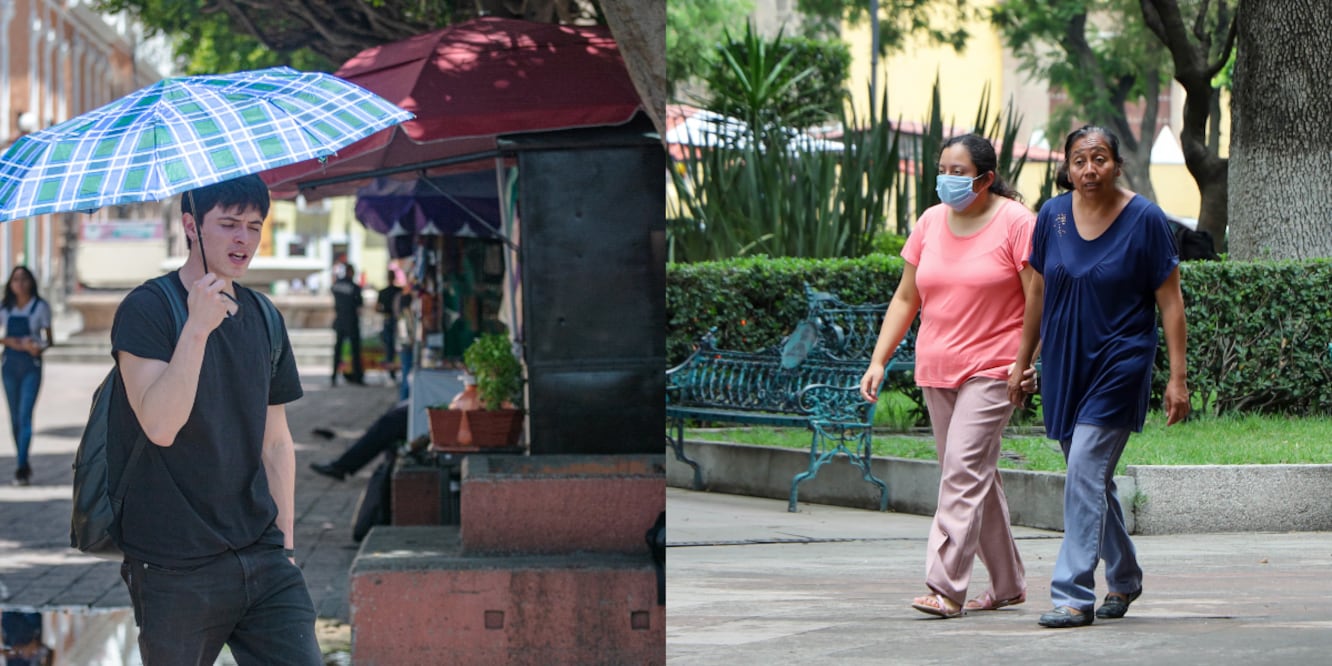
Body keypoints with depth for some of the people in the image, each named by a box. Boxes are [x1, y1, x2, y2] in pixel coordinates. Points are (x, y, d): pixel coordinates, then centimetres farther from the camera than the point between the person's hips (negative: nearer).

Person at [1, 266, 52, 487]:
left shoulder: (40, 306, 0)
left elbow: (48, 338, 5)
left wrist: (40, 348, -17)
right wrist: (18, 344, -12)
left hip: (31, 365, -3)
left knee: (25, 415, -13)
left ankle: (22, 468, -18)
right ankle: (24, 465, 19)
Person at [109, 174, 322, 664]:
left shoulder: (263, 318, 12)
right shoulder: (145, 310, -7)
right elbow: (160, 425, -21)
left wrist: (285, 538, 14)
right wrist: (198, 328, -26)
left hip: (263, 559, 5)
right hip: (174, 568, -5)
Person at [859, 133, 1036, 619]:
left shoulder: (1014, 222, -6)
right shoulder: (931, 222, 10)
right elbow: (905, 299, 13)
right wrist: (878, 361, 6)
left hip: (992, 369, -6)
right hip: (937, 371, 6)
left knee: (964, 469, -16)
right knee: (976, 475, 12)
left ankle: (945, 587, -19)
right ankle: (1008, 584, 23)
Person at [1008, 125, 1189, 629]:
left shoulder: (1144, 219, -9)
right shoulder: (1053, 216, 2)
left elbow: (1170, 301, -6)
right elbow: (1039, 294, 13)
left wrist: (1177, 377, -10)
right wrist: (1022, 364, 15)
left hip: (1119, 364, -5)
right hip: (1064, 365, 5)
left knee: (1085, 473, -15)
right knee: (1093, 479, 14)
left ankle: (1074, 595, -14)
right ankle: (1123, 578, 33)